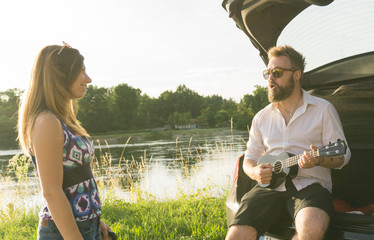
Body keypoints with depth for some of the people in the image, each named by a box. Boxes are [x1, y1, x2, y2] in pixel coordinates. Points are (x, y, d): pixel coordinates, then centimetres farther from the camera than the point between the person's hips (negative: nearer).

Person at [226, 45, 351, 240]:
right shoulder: (261, 117, 17)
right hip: (269, 185, 3)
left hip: (309, 184, -2)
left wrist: (319, 160, -18)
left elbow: (342, 155, 5)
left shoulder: (323, 109, 6)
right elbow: (250, 157, 22)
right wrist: (255, 172, -3)